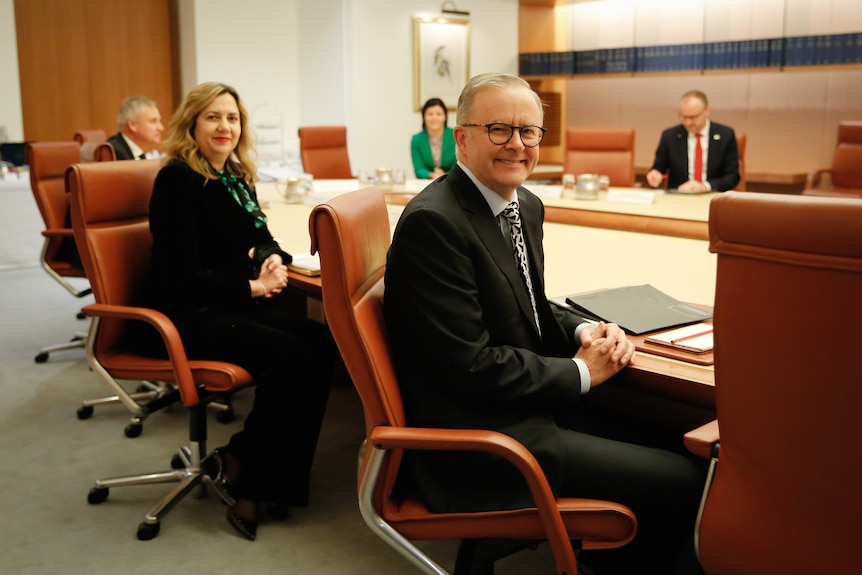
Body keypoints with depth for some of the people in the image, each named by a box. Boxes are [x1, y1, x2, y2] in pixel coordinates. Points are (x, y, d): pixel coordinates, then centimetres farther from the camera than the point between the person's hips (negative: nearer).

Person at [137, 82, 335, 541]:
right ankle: (245, 477, -8)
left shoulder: (236, 176, 14)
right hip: (187, 315, -7)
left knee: (319, 342, -18)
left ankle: (276, 482, -10)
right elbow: (184, 273, -16)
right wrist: (252, 287, -14)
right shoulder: (177, 179, -10)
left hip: (234, 304, 8)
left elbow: (262, 238, 19)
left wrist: (274, 260, -5)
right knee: (289, 355, -27)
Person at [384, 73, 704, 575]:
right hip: (473, 438, -8)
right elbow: (469, 365, -21)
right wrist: (581, 373, -11)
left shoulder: (527, 206, 8)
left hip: (527, 402, 9)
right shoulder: (433, 222, -19)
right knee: (680, 482, -9)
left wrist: (586, 332, -1)